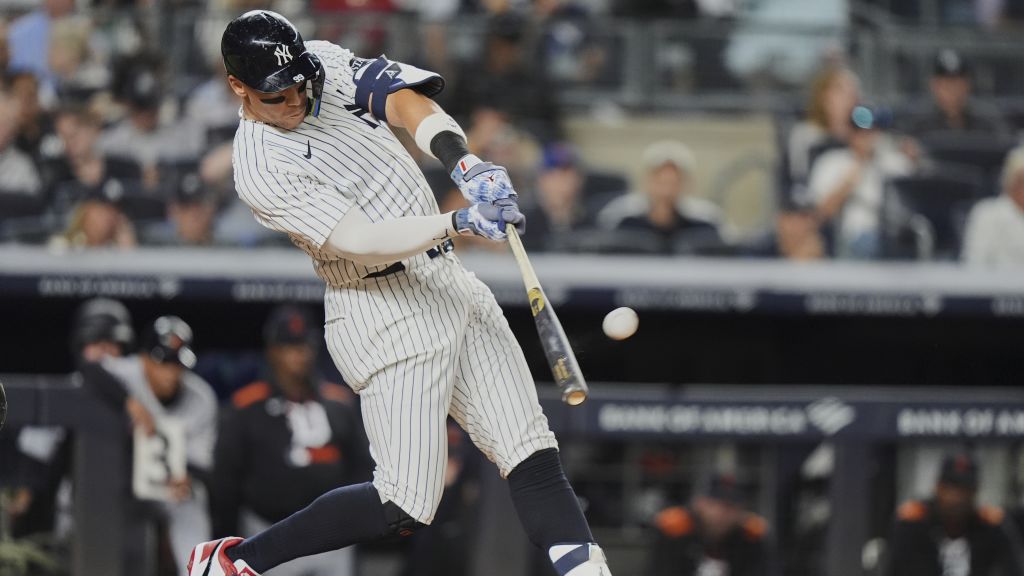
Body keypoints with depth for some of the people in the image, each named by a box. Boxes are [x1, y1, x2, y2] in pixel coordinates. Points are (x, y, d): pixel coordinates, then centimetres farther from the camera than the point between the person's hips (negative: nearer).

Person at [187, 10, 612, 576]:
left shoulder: (325, 64, 3)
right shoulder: (262, 168, -17)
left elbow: (404, 99, -12)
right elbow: (361, 243, -24)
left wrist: (465, 163, -31)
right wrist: (459, 222, -36)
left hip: (448, 276, 8)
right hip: (384, 312, -8)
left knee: (531, 452, -1)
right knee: (404, 506, -9)